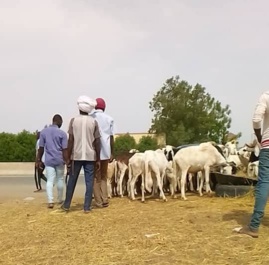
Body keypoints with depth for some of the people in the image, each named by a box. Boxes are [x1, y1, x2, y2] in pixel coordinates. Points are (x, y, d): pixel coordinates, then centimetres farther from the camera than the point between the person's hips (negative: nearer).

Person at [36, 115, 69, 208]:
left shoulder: (43, 131, 1)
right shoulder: (62, 133, -7)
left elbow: (41, 148, 3)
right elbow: (64, 149, -10)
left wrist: (38, 160, 11)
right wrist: (67, 161, -6)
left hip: (49, 160, 1)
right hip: (59, 160, -1)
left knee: (50, 181, 1)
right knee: (60, 179, 14)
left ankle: (50, 201, -11)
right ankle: (60, 199, 26)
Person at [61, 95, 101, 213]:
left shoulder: (73, 120, -1)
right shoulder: (93, 122, 0)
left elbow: (70, 140, -5)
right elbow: (97, 142, -1)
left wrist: (68, 157, 1)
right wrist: (98, 159, 4)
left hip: (76, 156, 0)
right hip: (90, 156, 0)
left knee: (72, 181, 12)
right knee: (89, 182, 4)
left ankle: (66, 205, 22)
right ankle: (87, 207, 4)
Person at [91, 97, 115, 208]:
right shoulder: (109, 119, 5)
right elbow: (111, 137, 3)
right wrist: (112, 153, 10)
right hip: (105, 151, 1)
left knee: (96, 177, 8)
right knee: (103, 176, 15)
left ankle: (99, 201, 7)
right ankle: (105, 200, 9)